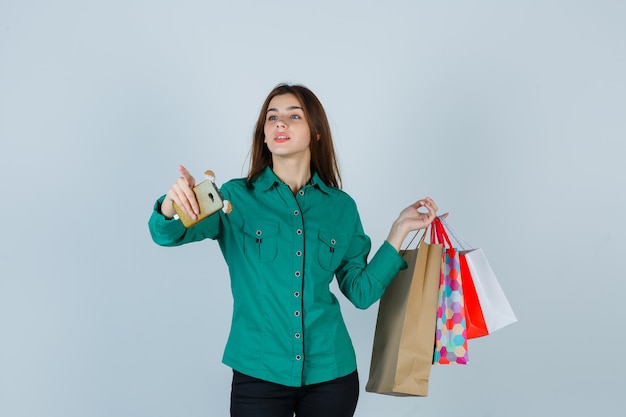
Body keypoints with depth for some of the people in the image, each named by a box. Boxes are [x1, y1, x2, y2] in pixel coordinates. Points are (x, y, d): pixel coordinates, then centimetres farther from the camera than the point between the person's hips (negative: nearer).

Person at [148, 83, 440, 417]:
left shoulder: (341, 207, 4)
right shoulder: (236, 197, -1)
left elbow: (361, 292, 5)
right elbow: (167, 235, -13)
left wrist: (399, 230, -1)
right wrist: (172, 204, -35)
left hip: (331, 374, 2)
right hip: (258, 373, -1)